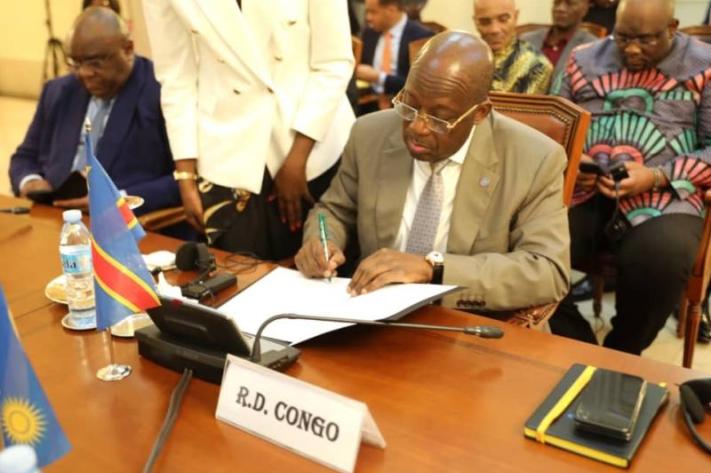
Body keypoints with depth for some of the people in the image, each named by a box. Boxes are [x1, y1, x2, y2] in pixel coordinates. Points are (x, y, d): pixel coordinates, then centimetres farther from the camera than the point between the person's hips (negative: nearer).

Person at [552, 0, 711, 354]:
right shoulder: (586, 60, 16)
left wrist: (658, 177, -15)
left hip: (662, 198, -2)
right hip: (582, 193, 3)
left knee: (662, 259, -35)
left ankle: (620, 356, -3)